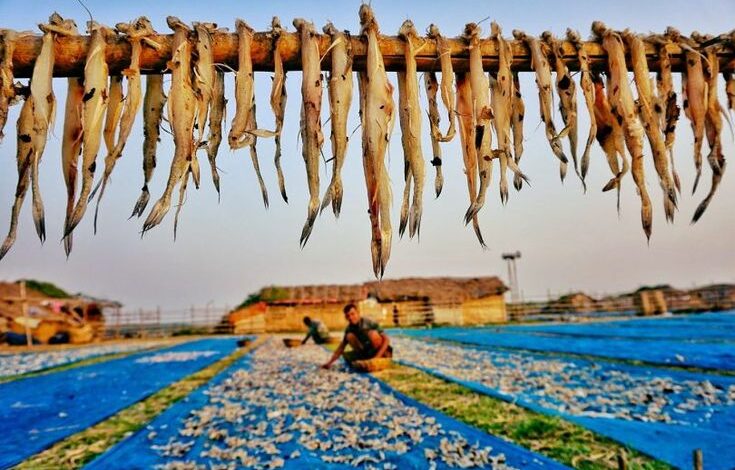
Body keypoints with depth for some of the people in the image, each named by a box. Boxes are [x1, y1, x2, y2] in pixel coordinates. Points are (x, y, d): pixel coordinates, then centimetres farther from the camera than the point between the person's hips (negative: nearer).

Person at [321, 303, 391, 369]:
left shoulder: (368, 322, -20)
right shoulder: (349, 329, -7)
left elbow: (386, 339, -24)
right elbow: (341, 347, -1)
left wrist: (378, 356, -33)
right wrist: (329, 363, -9)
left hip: (382, 350, -4)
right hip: (366, 351, 4)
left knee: (372, 334, -34)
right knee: (350, 336, -18)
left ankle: (385, 355, -12)